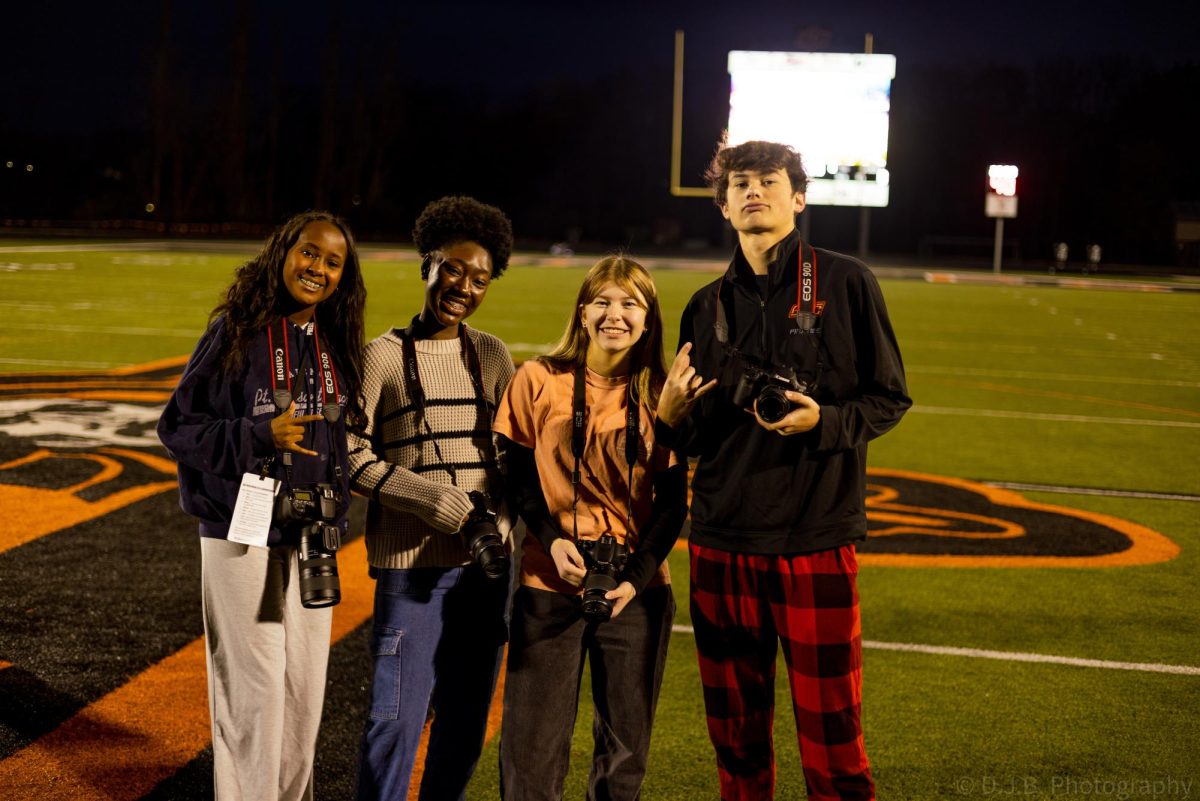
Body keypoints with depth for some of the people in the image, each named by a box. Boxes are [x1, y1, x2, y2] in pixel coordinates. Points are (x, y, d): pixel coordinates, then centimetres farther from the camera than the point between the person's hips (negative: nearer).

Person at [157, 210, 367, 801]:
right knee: (254, 685, -4)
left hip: (310, 537, 5)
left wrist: (336, 505, 8)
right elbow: (177, 426, -7)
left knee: (305, 684, 9)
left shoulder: (337, 345, 8)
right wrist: (262, 436, -17)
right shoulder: (237, 332, -7)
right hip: (243, 535, -5)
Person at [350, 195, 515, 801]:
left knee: (467, 716, 11)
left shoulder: (491, 355, 10)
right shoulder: (384, 355, -2)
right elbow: (353, 456, -7)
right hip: (412, 560, -4)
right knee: (399, 713, -3)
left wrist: (499, 514, -3)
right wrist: (442, 504, -14)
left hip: (486, 558, 4)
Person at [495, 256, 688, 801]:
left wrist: (637, 577, -10)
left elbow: (673, 501, 2)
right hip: (551, 581, -1)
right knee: (533, 746, 2)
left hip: (638, 589, 1)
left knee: (626, 746, 9)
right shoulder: (539, 379, -1)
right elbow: (516, 472, 3)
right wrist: (551, 540, -12)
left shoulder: (661, 395, 2)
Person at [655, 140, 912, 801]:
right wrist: (670, 413, -8)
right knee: (736, 735, 12)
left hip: (816, 540, -3)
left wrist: (824, 421, -16)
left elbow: (890, 398, 3)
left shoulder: (846, 283, 0)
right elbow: (695, 436, 14)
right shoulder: (707, 307, 11)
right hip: (720, 543, 4)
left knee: (831, 734, 0)